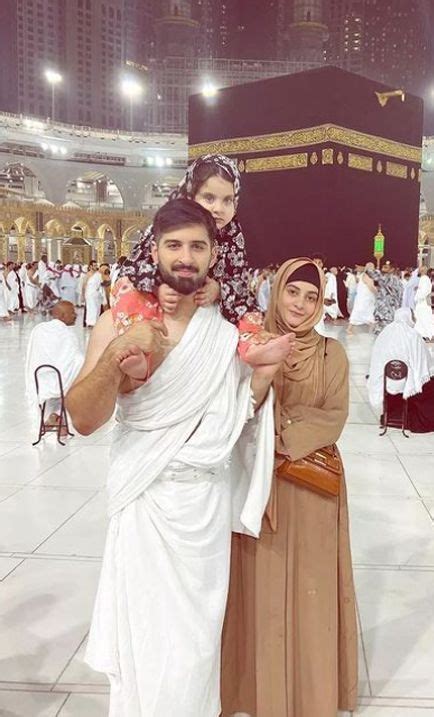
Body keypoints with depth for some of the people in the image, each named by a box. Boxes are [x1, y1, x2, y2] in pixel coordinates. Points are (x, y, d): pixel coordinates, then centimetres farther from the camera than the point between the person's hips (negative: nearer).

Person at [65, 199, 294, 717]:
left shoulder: (227, 330, 1)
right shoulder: (119, 322, -8)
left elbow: (237, 415, 7)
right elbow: (84, 420, -16)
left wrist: (265, 371, -10)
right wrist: (116, 355, -31)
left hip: (208, 499, 3)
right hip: (146, 499, -2)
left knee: (196, 635, 15)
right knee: (147, 635, 10)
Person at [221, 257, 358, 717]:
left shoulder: (330, 353, 0)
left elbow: (334, 419, -6)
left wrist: (281, 435, -15)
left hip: (312, 488, 1)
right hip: (259, 482, 0)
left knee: (310, 588, 10)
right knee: (261, 588, 9)